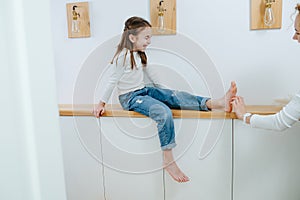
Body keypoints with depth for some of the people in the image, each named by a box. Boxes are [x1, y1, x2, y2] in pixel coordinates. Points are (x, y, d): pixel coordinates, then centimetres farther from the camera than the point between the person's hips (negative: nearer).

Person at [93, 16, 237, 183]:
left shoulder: (140, 55, 12)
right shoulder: (123, 56, -14)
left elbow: (149, 73, 21)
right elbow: (113, 81, -12)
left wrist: (165, 90, 23)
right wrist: (102, 103, -6)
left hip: (144, 91, 8)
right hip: (129, 98, -8)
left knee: (176, 96, -13)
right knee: (164, 112, -31)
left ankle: (218, 103, -26)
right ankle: (168, 160, -26)